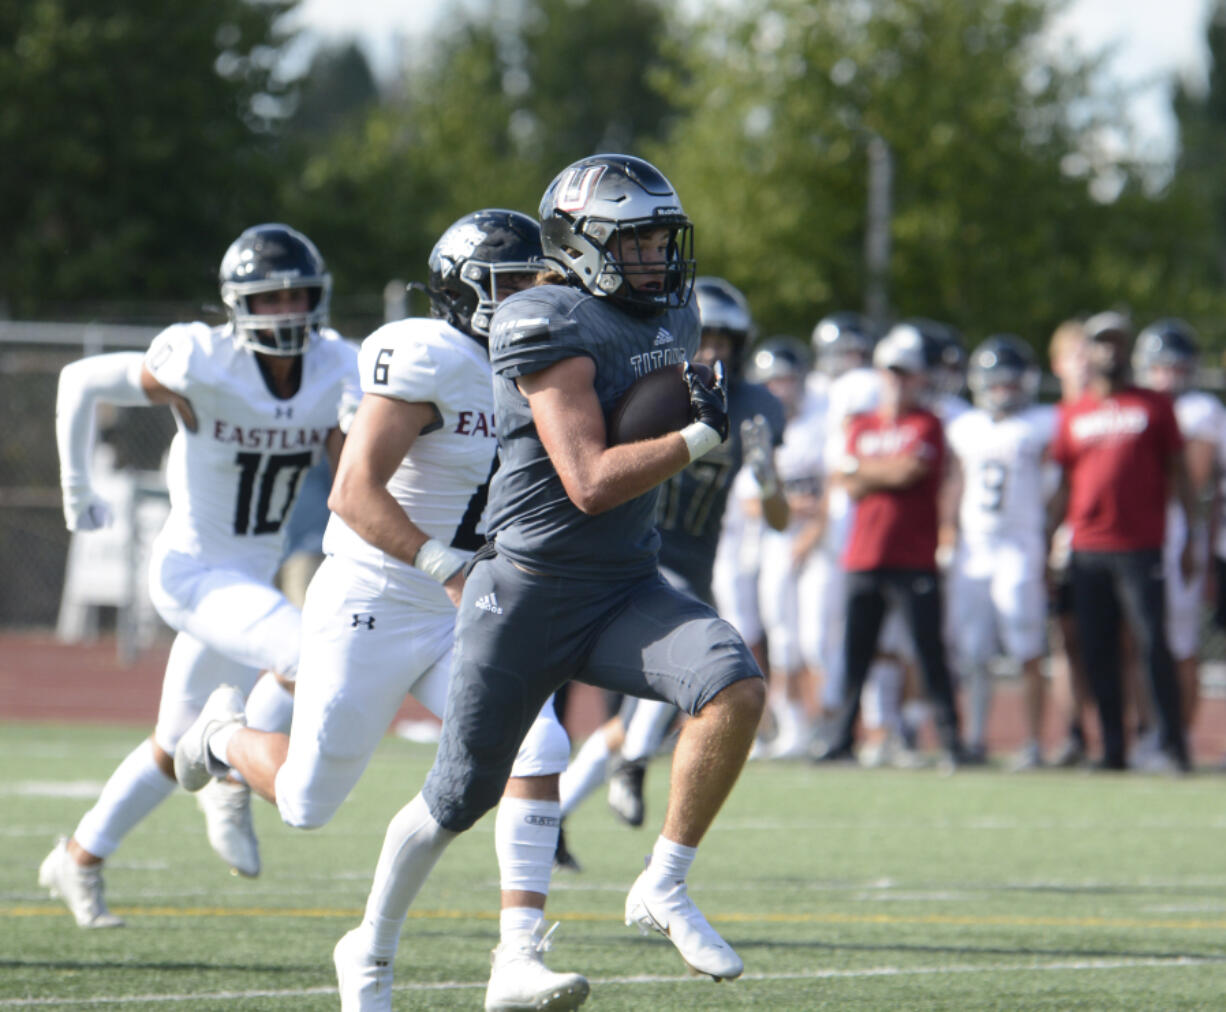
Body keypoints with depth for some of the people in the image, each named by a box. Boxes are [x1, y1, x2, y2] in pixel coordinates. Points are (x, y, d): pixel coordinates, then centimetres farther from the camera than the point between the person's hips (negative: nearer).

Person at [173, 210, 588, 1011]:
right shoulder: (429, 360, -20)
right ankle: (229, 736, 40)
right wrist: (451, 569, -33)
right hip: (372, 608, -7)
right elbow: (354, 492, -27)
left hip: (464, 616, 7)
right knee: (307, 804, 5)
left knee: (538, 753, -16)